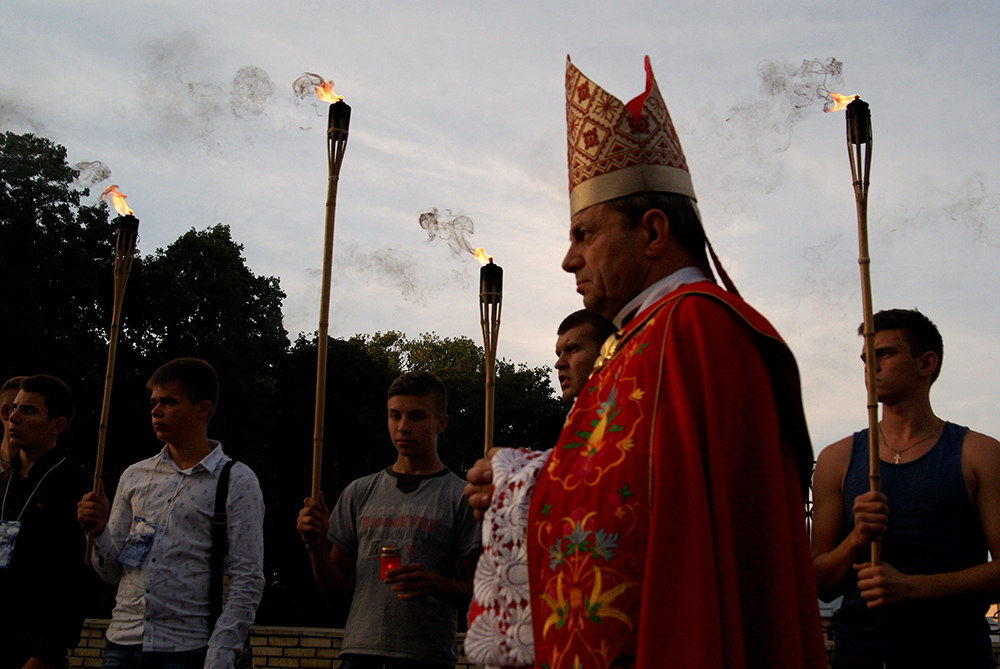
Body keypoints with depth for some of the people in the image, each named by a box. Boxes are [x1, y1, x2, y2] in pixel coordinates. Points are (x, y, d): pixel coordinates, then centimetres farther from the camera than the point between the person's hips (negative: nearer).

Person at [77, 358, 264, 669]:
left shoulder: (237, 482, -5)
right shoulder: (134, 477, 11)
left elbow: (247, 583, -9)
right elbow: (112, 572, 14)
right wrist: (99, 531, -5)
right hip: (122, 643, 4)